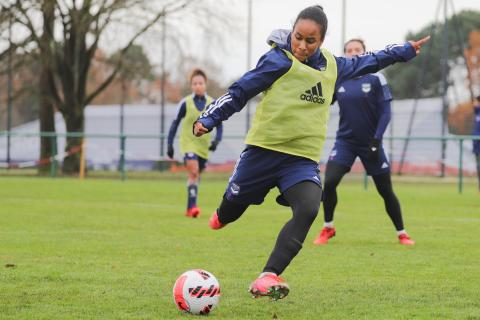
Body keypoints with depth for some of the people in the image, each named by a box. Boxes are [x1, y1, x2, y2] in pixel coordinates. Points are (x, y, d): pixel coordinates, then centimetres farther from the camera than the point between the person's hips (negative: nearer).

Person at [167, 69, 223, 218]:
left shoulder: (212, 104, 1)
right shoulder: (185, 103, -4)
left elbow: (219, 126, 8)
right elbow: (175, 123, 3)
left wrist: (216, 140, -9)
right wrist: (169, 144, -1)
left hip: (204, 146, 3)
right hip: (188, 143, -3)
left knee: (196, 176, 11)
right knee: (193, 171, -23)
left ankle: (189, 209, 24)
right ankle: (192, 206, -28)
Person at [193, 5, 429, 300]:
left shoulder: (333, 66, 10)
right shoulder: (279, 61, -8)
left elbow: (365, 63, 28)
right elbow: (240, 91, -8)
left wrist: (406, 51, 34)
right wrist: (209, 119, -16)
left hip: (303, 158, 3)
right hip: (263, 151, -3)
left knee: (309, 209, -24)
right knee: (234, 204, 13)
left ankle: (268, 277, -28)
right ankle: (222, 217, 55)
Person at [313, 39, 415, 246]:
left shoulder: (375, 78, -6)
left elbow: (385, 112, -7)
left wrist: (376, 140, -15)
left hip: (370, 143, -2)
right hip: (345, 141, 2)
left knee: (386, 191, 4)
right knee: (329, 182, -16)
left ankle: (401, 234, 20)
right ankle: (327, 229, 3)